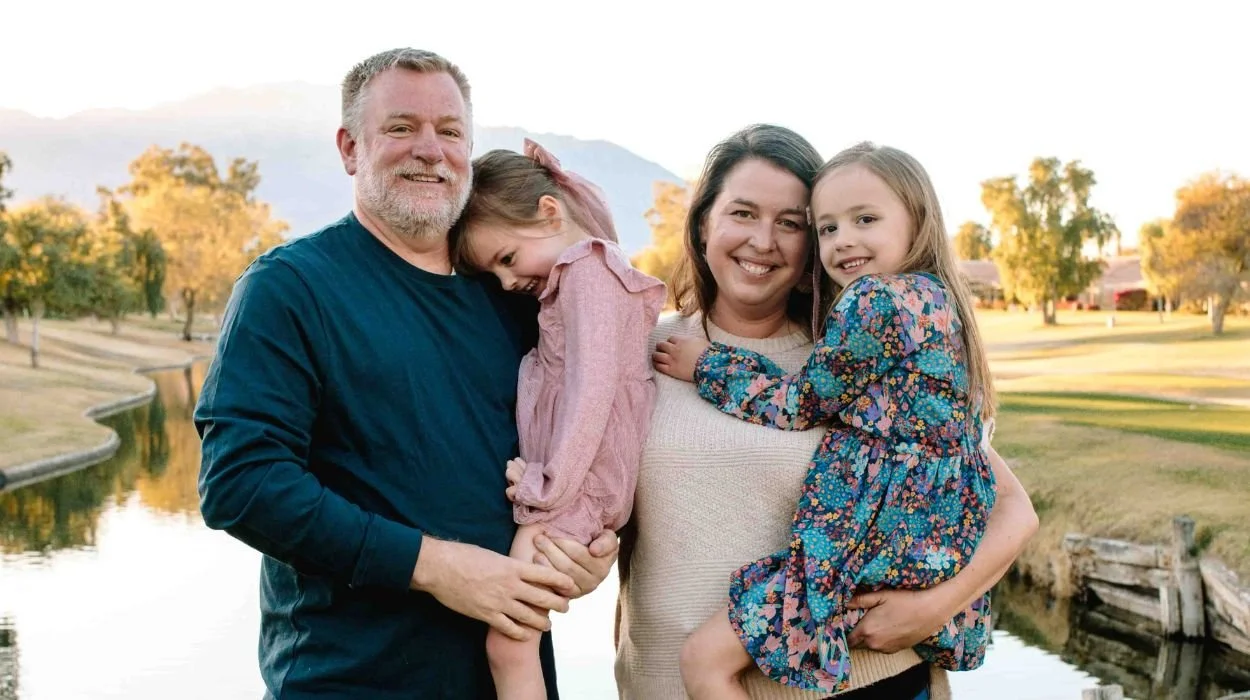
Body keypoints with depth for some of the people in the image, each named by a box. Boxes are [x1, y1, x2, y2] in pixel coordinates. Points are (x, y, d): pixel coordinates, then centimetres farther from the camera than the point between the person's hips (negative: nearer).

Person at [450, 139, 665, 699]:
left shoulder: (587, 269, -9)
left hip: (572, 493, -9)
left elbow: (591, 389, -17)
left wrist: (548, 489, -16)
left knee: (508, 643, -10)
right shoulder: (577, 274, 20)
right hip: (565, 490, 9)